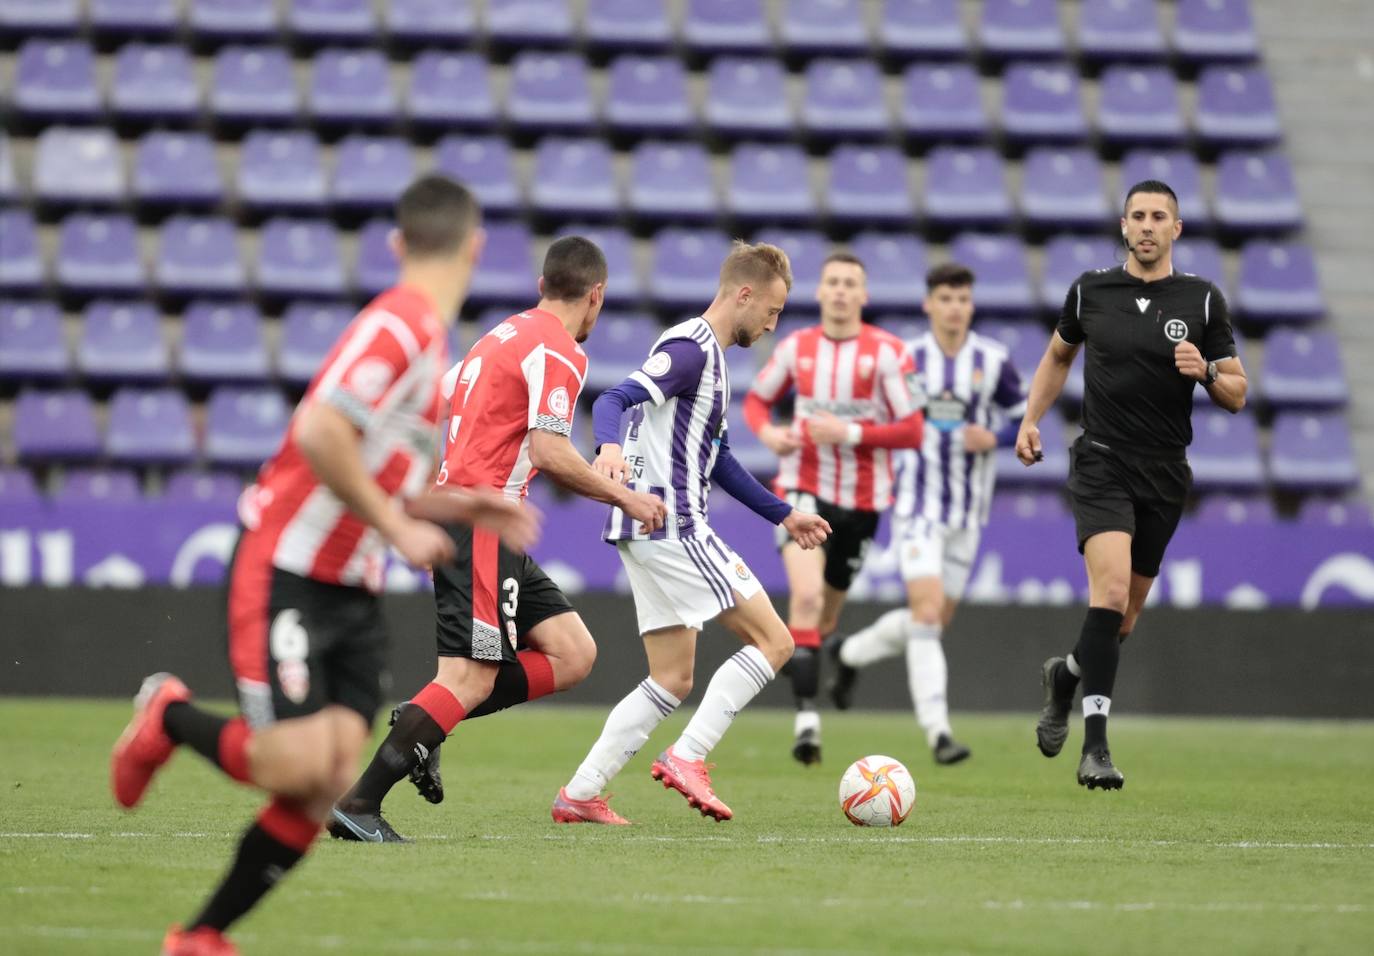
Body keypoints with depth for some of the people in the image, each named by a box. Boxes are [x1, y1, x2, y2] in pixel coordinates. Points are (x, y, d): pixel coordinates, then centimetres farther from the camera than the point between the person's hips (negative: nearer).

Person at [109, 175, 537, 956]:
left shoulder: (436, 347, 15)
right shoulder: (398, 326, -15)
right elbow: (320, 432, -27)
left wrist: (466, 507, 10)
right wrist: (398, 527, -22)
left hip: (353, 592, 9)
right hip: (285, 574, -9)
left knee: (330, 782, -5)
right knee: (299, 764, -16)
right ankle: (169, 717, 13)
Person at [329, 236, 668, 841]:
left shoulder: (507, 334, 19)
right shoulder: (558, 352, -10)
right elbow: (549, 452, -19)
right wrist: (622, 496, -9)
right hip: (478, 522, -10)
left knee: (573, 655, 5)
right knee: (470, 681, -14)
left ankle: (426, 722, 3)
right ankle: (359, 805, -17)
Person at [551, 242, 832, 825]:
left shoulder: (707, 355, 22)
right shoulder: (690, 349, -11)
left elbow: (715, 459, 30)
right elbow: (614, 401, -24)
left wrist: (782, 514, 32)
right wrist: (609, 447, -46)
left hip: (650, 530, 10)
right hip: (671, 526, -10)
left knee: (672, 682, 11)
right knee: (773, 642, -8)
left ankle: (580, 794, 6)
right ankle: (687, 758, -13)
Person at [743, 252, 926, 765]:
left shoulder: (887, 353, -8)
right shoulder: (796, 347, 2)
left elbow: (912, 431, -10)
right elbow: (757, 398, 17)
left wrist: (850, 433, -22)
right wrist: (766, 431, -5)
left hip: (861, 500, 0)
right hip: (803, 490, 0)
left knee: (823, 619, 13)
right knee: (807, 595, -24)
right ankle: (807, 717, -26)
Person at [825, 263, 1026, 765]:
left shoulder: (994, 360, -1)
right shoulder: (905, 359, -2)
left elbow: (1020, 417, 8)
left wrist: (994, 437, -12)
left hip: (967, 511, 3)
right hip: (917, 505, -3)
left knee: (935, 621, 11)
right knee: (928, 611, -18)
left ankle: (849, 653, 39)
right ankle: (938, 732, -20)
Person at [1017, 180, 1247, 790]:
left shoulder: (1203, 300, 2)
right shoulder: (1090, 290, 3)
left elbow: (1236, 396, 5)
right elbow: (1058, 356, 22)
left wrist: (1207, 371, -16)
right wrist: (1031, 419, 12)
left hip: (1165, 475, 2)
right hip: (1102, 464, -2)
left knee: (1124, 617, 10)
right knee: (1111, 589, -23)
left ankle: (1066, 675, 44)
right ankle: (1095, 745, -24)